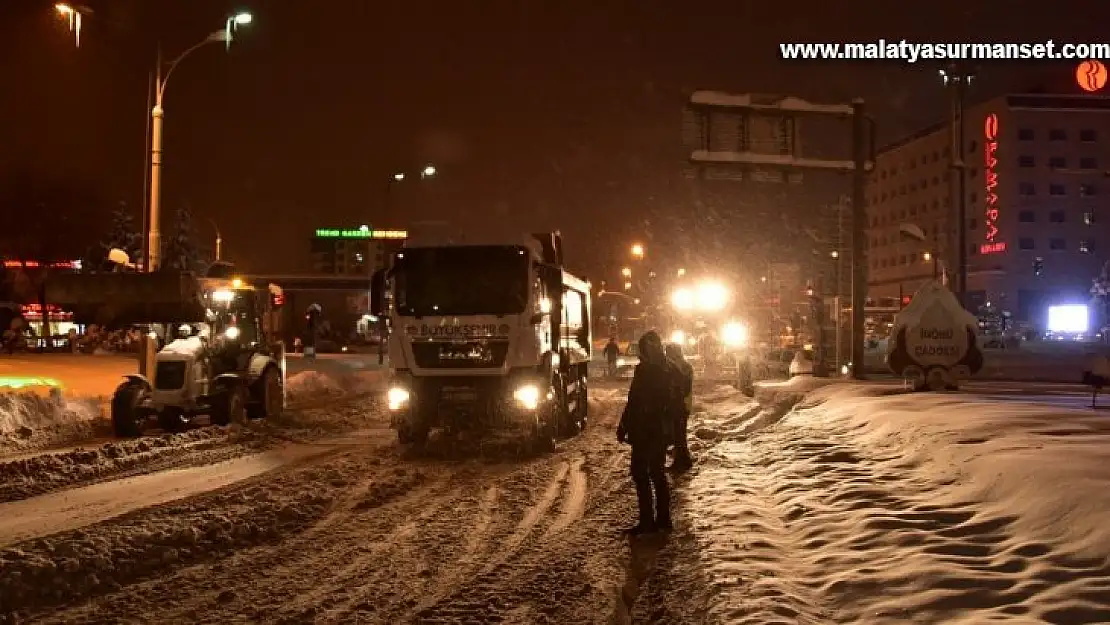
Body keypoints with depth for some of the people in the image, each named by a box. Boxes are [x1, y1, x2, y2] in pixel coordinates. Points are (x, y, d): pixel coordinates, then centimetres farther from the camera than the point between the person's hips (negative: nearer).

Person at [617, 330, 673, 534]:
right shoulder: (668, 370, 9)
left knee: (640, 473, -3)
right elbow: (675, 401, 17)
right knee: (657, 473, 15)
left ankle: (646, 521, -5)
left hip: (645, 431, -8)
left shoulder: (644, 370, -16)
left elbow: (634, 402, -17)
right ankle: (663, 518, 17)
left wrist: (623, 426, -10)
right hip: (663, 431, 8)